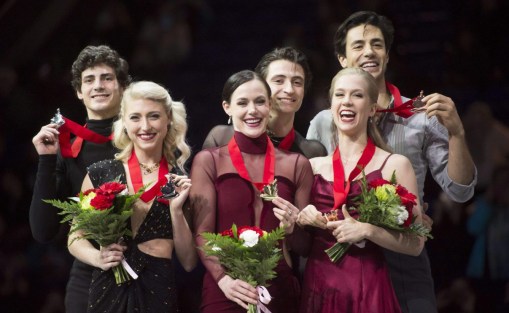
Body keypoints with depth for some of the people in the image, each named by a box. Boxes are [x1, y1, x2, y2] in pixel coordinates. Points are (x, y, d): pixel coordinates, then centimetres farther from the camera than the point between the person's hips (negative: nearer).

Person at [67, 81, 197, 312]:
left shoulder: (182, 182, 1)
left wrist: (176, 209, -12)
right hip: (109, 292, 0)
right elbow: (76, 237, 7)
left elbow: (188, 262, 0)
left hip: (160, 293, 0)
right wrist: (98, 258, -12)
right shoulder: (100, 174, -1)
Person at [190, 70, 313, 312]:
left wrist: (292, 229, -9)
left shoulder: (297, 164, 8)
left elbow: (304, 245, 12)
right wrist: (224, 279, -19)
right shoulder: (208, 162, 2)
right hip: (223, 292, -2)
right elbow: (202, 233, -4)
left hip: (280, 290, 2)